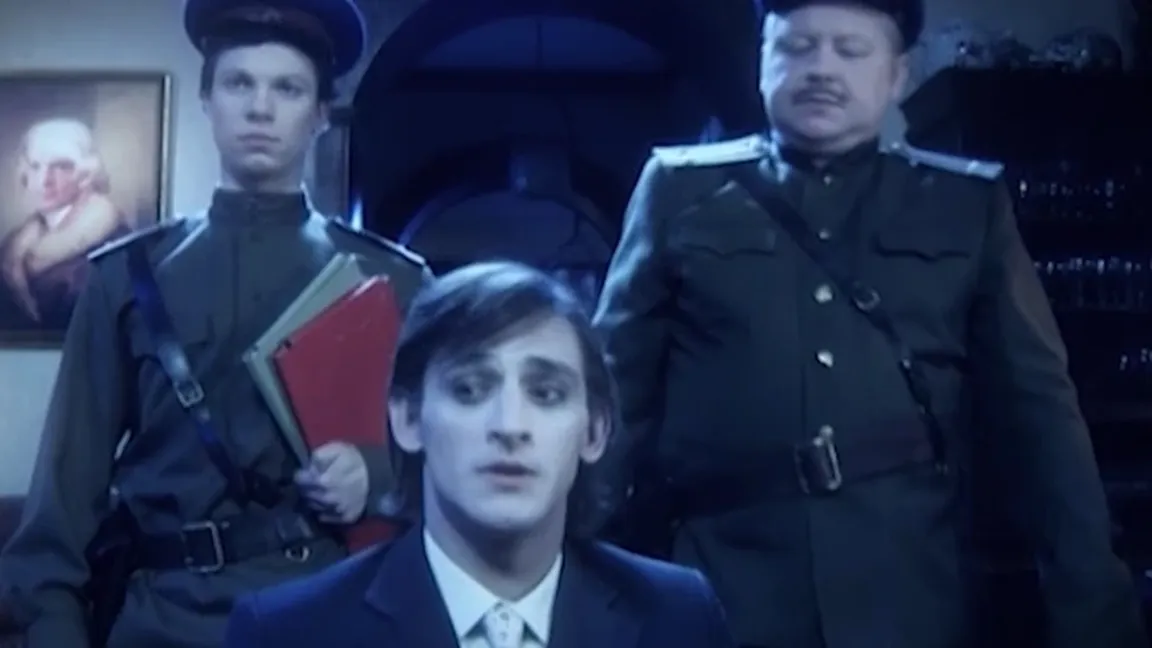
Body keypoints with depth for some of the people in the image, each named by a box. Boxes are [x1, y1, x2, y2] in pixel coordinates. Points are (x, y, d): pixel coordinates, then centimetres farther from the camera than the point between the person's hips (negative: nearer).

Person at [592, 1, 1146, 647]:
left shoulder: (968, 204, 8)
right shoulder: (681, 190, 6)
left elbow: (1036, 409, 6)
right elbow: (618, 389, 7)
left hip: (911, 595, 1)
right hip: (721, 585, 0)